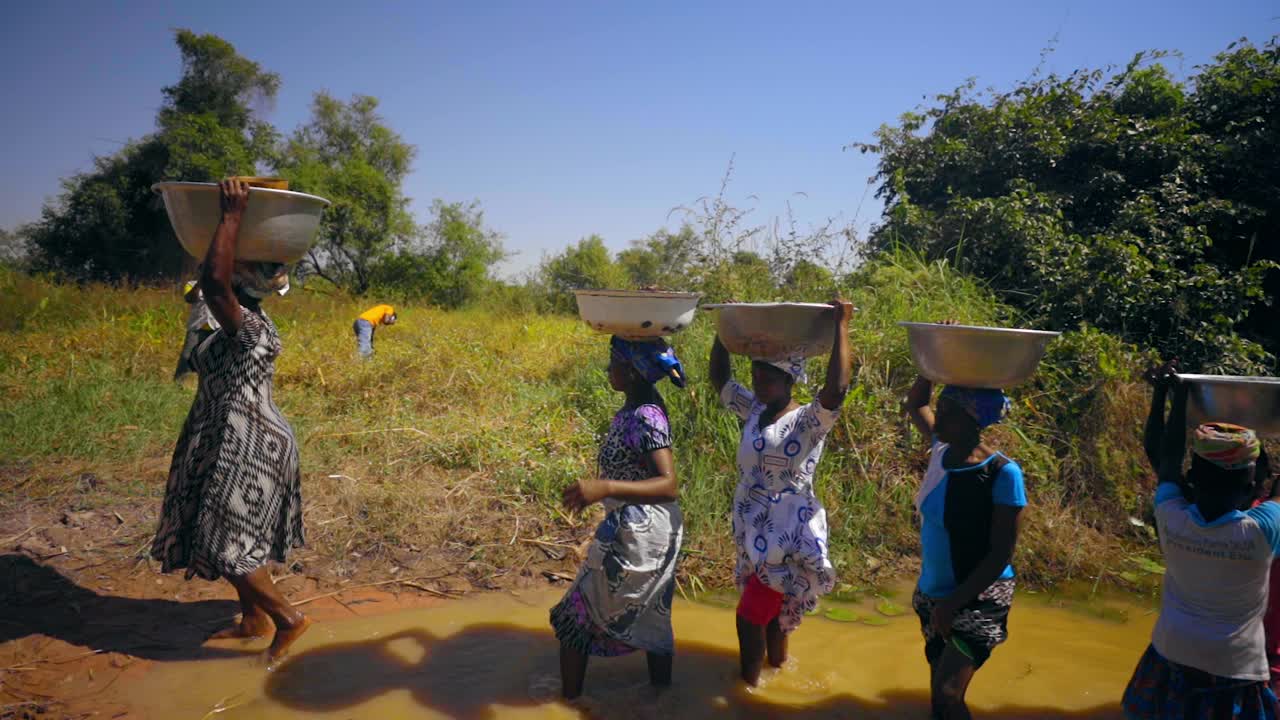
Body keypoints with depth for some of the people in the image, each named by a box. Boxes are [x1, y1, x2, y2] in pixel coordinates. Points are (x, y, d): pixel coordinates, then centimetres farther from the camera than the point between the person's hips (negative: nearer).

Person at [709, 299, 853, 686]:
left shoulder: (808, 420, -16)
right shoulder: (753, 411, 3)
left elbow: (837, 389, -34)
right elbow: (719, 377, 10)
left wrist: (840, 324, -32)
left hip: (788, 536, -7)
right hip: (754, 533, 7)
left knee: (750, 615, -3)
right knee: (770, 610, 21)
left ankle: (749, 685, 16)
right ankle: (777, 665, 41)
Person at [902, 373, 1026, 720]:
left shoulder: (1002, 473, -20)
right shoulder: (942, 450, -3)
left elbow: (1001, 554, -18)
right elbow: (914, 404, 15)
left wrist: (953, 602, -20)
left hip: (978, 598, -6)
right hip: (931, 592, 6)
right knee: (939, 690, 17)